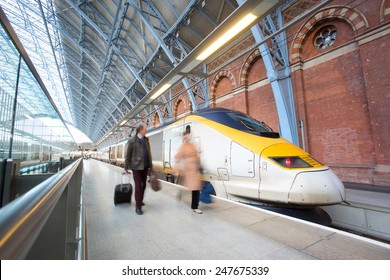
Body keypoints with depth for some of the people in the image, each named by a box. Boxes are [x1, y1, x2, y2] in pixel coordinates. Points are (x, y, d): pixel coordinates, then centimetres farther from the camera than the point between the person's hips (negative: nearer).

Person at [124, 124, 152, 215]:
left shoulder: (146, 140, 9)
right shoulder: (132, 140, -6)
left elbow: (149, 153, 10)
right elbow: (128, 154, -4)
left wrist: (150, 165, 10)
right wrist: (126, 167, -3)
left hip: (145, 166, 5)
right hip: (136, 166, -5)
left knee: (143, 185, 13)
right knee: (138, 186, -4)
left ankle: (140, 201, 33)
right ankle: (138, 206, 6)